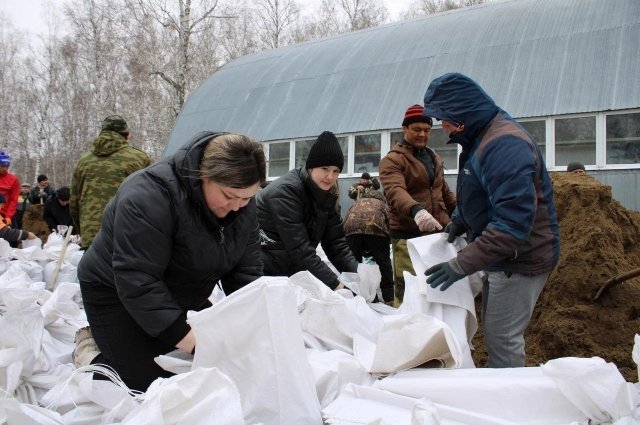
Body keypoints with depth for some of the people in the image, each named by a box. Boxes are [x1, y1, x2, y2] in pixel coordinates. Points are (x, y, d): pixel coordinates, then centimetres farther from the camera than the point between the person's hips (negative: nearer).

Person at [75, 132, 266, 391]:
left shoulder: (241, 201, -11)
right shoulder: (149, 196, -33)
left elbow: (246, 271, -8)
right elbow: (137, 282, -35)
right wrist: (195, 345, -37)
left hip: (182, 296, 7)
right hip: (117, 294, -7)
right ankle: (89, 349, 13)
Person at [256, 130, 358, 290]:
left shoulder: (327, 195, 0)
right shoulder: (286, 191, -22)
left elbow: (336, 243, -5)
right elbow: (300, 250, -28)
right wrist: (336, 285, -31)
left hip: (289, 271, 7)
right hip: (261, 272, -7)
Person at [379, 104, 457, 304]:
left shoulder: (434, 157, 19)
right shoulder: (392, 160, -6)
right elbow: (395, 191, -24)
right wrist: (416, 210, -43)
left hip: (438, 233, 7)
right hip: (408, 236, -7)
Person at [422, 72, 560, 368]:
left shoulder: (505, 145, -26)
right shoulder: (480, 138, 8)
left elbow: (514, 221, -32)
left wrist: (462, 264, -32)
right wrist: (459, 222, 5)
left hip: (521, 260, -10)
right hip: (502, 258, 10)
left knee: (502, 339, -2)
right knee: (494, 333, 20)